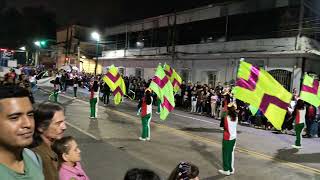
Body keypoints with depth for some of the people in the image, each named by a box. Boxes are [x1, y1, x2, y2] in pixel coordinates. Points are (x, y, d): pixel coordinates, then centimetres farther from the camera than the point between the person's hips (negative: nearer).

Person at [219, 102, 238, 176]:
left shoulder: (227, 117, -18)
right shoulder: (236, 117, -2)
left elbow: (225, 127, -10)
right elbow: (235, 126, 5)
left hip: (227, 137, -5)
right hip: (234, 137, 5)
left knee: (226, 153, 6)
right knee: (231, 153, 15)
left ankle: (226, 170, 13)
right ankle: (231, 169, 22)